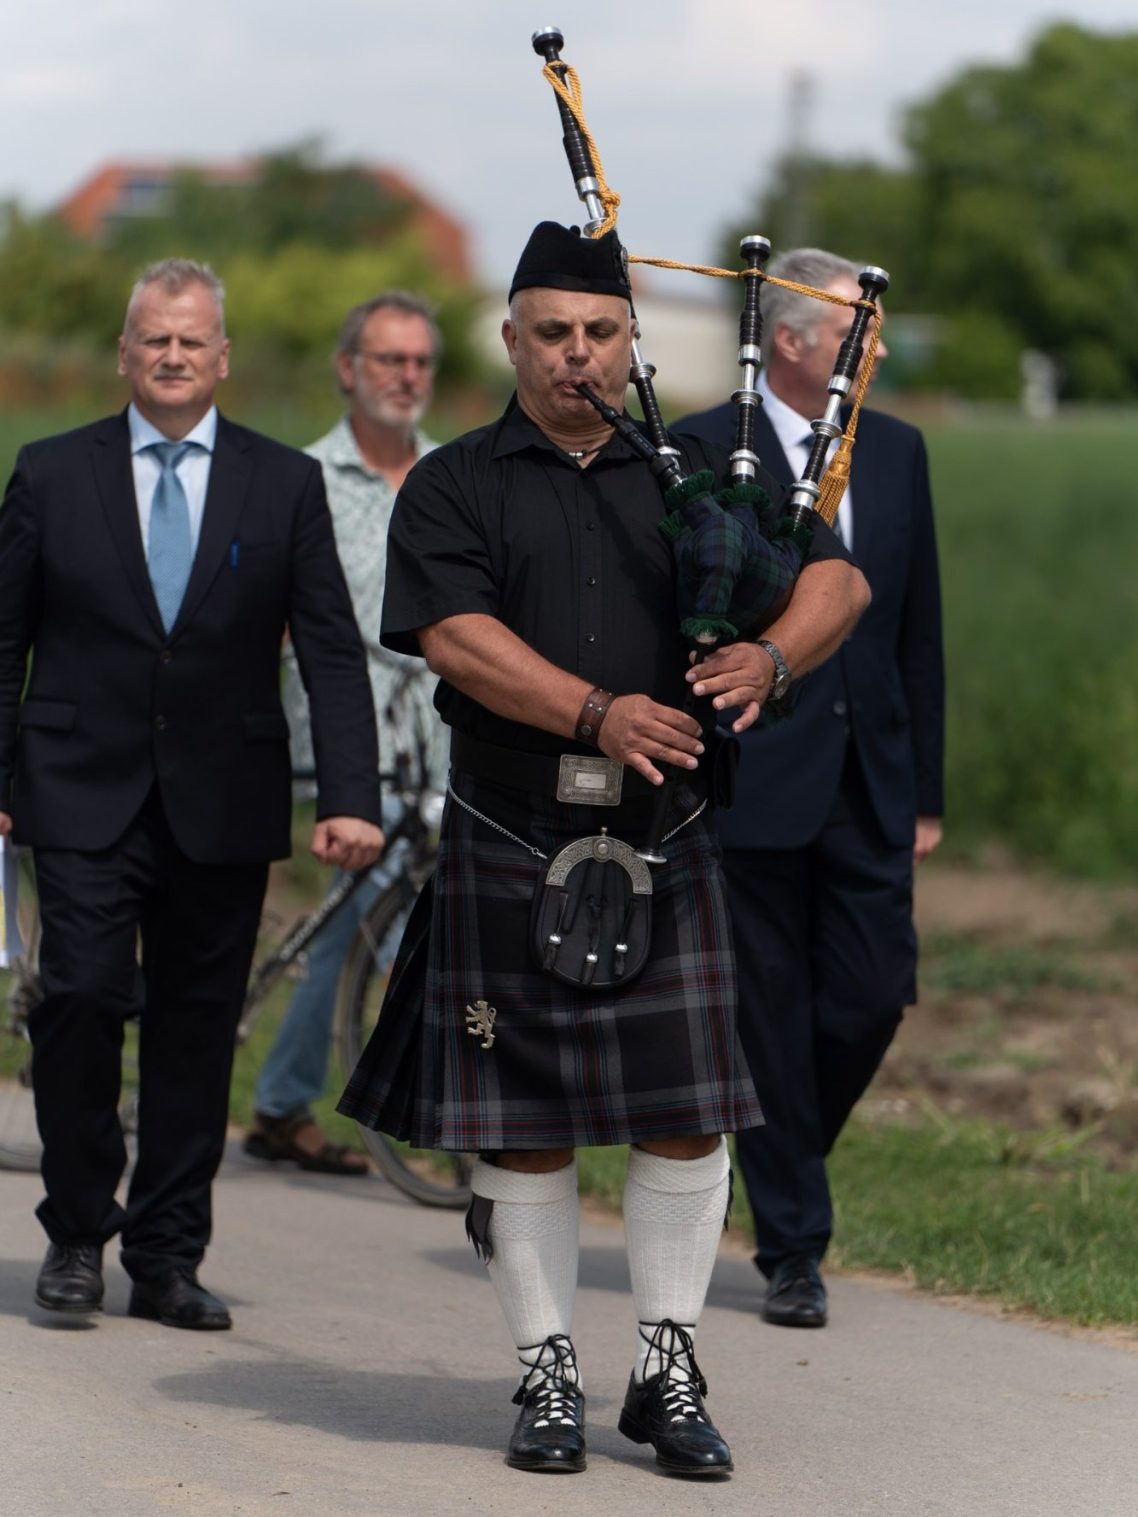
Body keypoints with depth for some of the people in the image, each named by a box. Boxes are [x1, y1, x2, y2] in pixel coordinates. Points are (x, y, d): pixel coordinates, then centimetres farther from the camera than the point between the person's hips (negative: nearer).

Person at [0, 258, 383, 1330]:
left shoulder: (285, 486, 6)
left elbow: (331, 653, 2)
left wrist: (350, 798, -8)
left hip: (223, 806, 1)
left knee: (198, 1028, 4)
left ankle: (166, 1261, 13)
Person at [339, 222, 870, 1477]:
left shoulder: (694, 479, 11)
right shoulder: (452, 489, 4)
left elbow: (835, 579, 5)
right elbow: (455, 635, -11)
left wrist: (765, 654, -18)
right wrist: (597, 713, -25)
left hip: (661, 852, 2)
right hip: (507, 854, -1)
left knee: (684, 1120, -2)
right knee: (524, 1133, 3)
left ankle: (668, 1375, 11)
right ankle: (548, 1381, 14)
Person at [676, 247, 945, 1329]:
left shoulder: (896, 452, 11)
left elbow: (919, 630, 14)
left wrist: (925, 789, 10)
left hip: (870, 790, 4)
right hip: (751, 788, -4)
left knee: (874, 998, 0)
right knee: (771, 1019, 0)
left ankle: (783, 1165, 26)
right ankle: (792, 1249, 9)